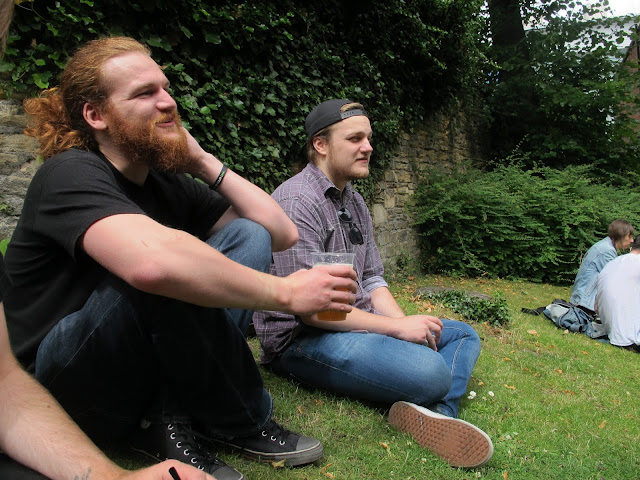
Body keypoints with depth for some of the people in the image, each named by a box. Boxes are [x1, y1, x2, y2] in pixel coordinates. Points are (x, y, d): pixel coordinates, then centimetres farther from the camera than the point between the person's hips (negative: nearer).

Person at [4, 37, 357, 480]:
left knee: (247, 237, -9)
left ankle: (174, 419, -13)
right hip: (55, 389, -6)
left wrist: (203, 162, -8)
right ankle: (243, 424, -13)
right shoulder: (70, 174, -19)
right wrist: (284, 292, -33)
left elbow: (282, 234, -3)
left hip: (143, 372, 7)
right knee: (167, 272, -35)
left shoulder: (168, 183, 3)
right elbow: (152, 261, -43)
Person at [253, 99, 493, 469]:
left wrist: (406, 322, -5)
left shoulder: (355, 202, 13)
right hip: (302, 338, -10)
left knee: (464, 335, 6)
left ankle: (437, 413, -17)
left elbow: (372, 279, 14)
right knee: (430, 370, -32)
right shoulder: (297, 202, -17)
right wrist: (397, 328, -19)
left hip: (358, 324, 10)